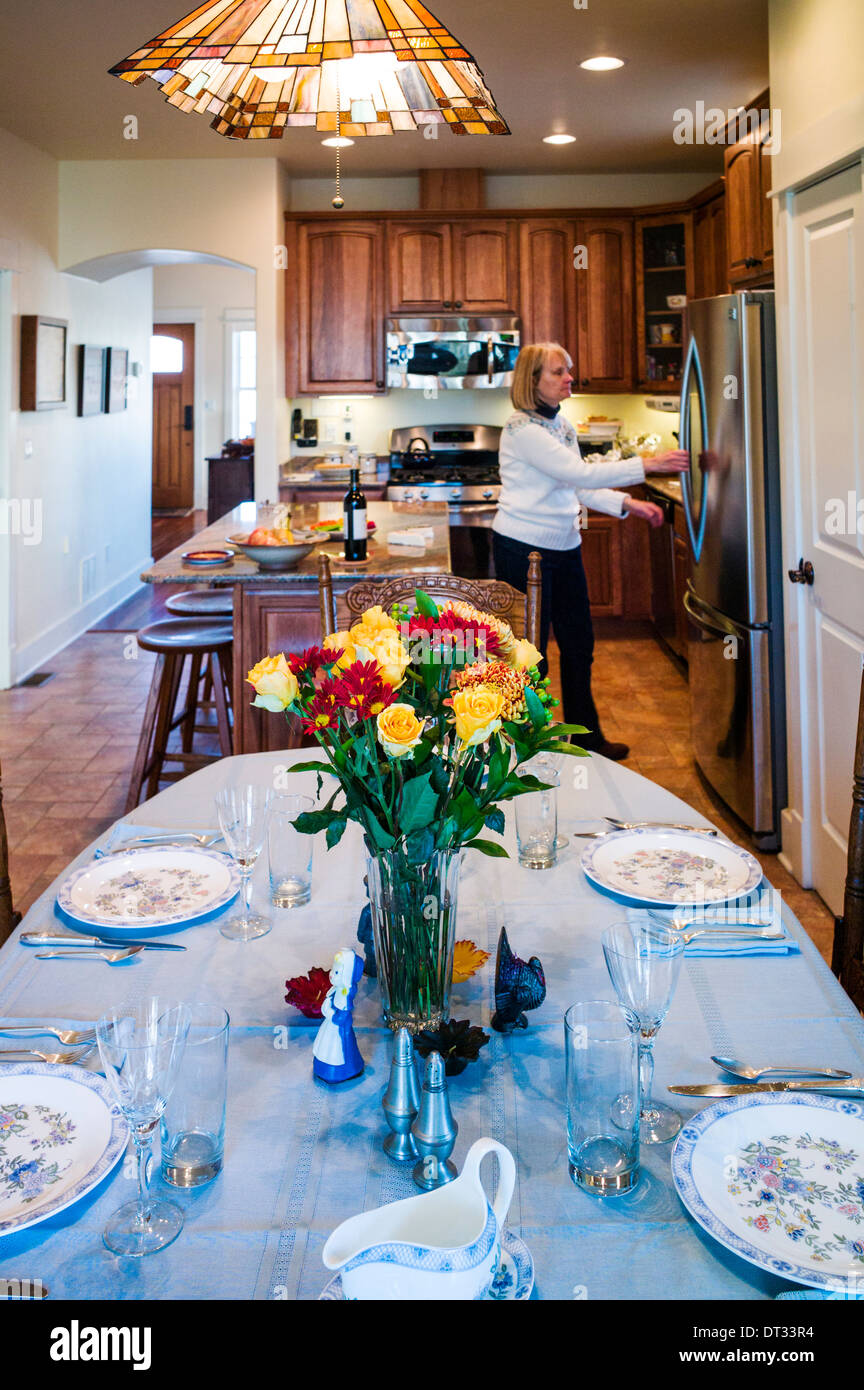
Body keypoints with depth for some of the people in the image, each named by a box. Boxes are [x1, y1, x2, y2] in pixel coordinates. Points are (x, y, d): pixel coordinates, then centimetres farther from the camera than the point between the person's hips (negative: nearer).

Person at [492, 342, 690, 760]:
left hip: (564, 546, 8)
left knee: (578, 642, 13)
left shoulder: (562, 426, 10)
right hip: (523, 549, -8)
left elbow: (580, 489, 12)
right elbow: (580, 473, -25)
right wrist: (647, 465, -26)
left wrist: (627, 504, -2)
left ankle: (587, 735, 26)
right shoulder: (522, 428, -17)